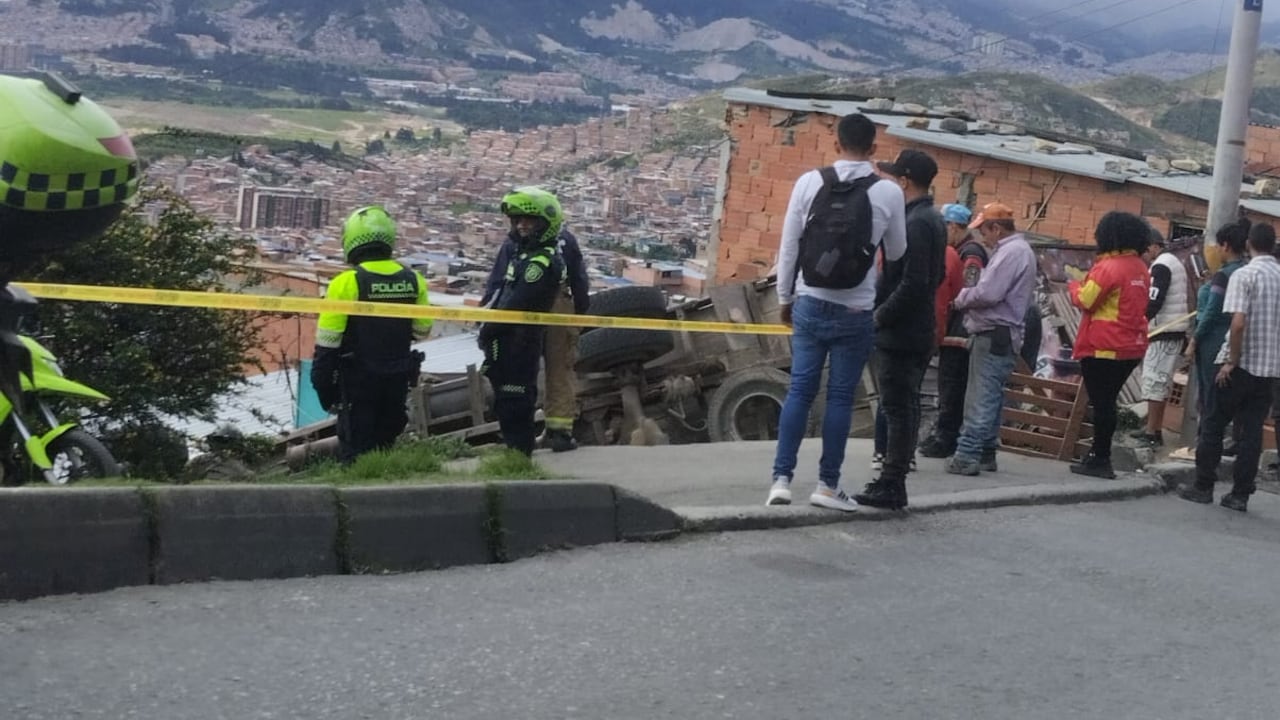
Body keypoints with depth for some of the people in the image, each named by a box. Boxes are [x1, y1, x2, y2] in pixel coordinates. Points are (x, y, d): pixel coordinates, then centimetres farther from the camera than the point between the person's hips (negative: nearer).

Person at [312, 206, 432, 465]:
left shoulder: (346, 283, -15)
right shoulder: (413, 281, -2)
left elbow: (327, 343, -13)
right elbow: (422, 329, 10)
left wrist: (322, 386, -4)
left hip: (357, 383, -4)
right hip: (397, 382, 4)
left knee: (354, 453, 2)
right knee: (384, 446, 17)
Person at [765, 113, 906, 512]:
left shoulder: (809, 182, -2)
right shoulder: (888, 192, -5)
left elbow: (789, 245, 2)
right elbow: (896, 253, 7)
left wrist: (785, 297, 12)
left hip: (810, 304, 2)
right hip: (855, 312, -1)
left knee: (799, 391, 7)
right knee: (840, 396, 6)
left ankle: (782, 479, 3)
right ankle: (827, 485, 10)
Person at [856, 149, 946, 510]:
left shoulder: (915, 223, -18)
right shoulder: (934, 219, 14)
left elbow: (912, 284, -24)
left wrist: (880, 316, -14)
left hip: (900, 333, -10)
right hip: (920, 331, 10)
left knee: (898, 408, -6)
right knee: (905, 408, 13)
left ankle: (892, 486, -2)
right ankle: (893, 479, 19)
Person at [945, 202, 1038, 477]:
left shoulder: (1012, 252, -15)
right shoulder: (1018, 249, 19)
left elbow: (987, 293, -22)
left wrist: (961, 298, -5)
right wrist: (968, 298, 4)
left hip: (995, 335, -10)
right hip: (1001, 335, 11)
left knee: (981, 398, -10)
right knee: (990, 397, 14)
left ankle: (967, 456, -11)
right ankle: (985, 453, 19)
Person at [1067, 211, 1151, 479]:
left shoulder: (1108, 267, -16)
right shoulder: (1140, 268, 10)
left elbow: (1085, 300, -14)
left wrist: (1074, 286, 6)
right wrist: (1087, 284, 14)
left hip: (1103, 348, -8)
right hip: (1131, 347, 8)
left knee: (1101, 403, -2)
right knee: (1107, 402, 16)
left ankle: (1100, 460, 1)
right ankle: (1099, 455, 22)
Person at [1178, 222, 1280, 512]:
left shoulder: (1244, 275, -11)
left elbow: (1238, 323, -19)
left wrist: (1231, 361, -12)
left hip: (1241, 365, -5)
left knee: (1214, 425, 7)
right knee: (1252, 430, 7)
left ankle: (1203, 487, 11)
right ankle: (1240, 494, 8)